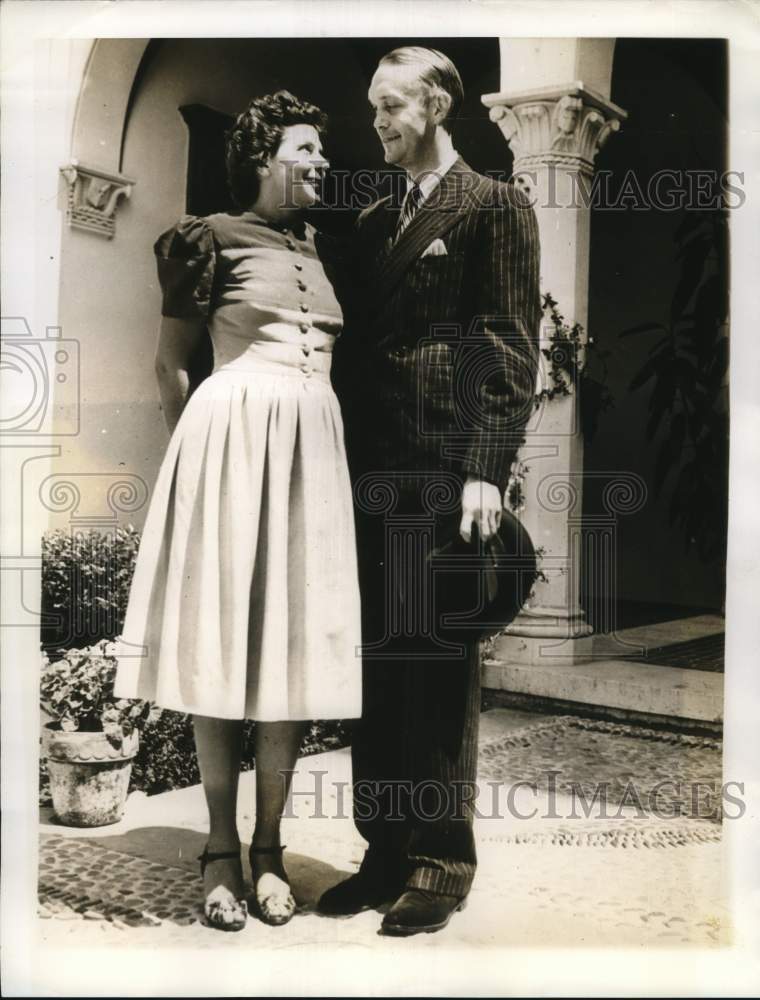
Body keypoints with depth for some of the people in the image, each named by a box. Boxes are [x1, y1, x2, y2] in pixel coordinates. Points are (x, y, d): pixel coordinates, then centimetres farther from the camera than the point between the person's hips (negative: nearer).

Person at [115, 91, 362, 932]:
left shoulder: (319, 247, 17)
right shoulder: (213, 236, 0)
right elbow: (170, 363, 4)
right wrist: (199, 451, 8)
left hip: (312, 446, 5)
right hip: (232, 438, -5)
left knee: (293, 641, 3)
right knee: (222, 639, -1)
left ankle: (268, 846, 13)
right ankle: (221, 847, 9)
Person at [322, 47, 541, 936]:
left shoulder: (494, 206, 2)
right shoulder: (372, 221, 21)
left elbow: (513, 347, -6)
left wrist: (486, 469, -15)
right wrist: (339, 455, 9)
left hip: (446, 467, -6)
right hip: (371, 466, 7)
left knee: (441, 669, -1)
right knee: (378, 667, 9)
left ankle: (443, 862, 12)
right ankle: (386, 850, 21)